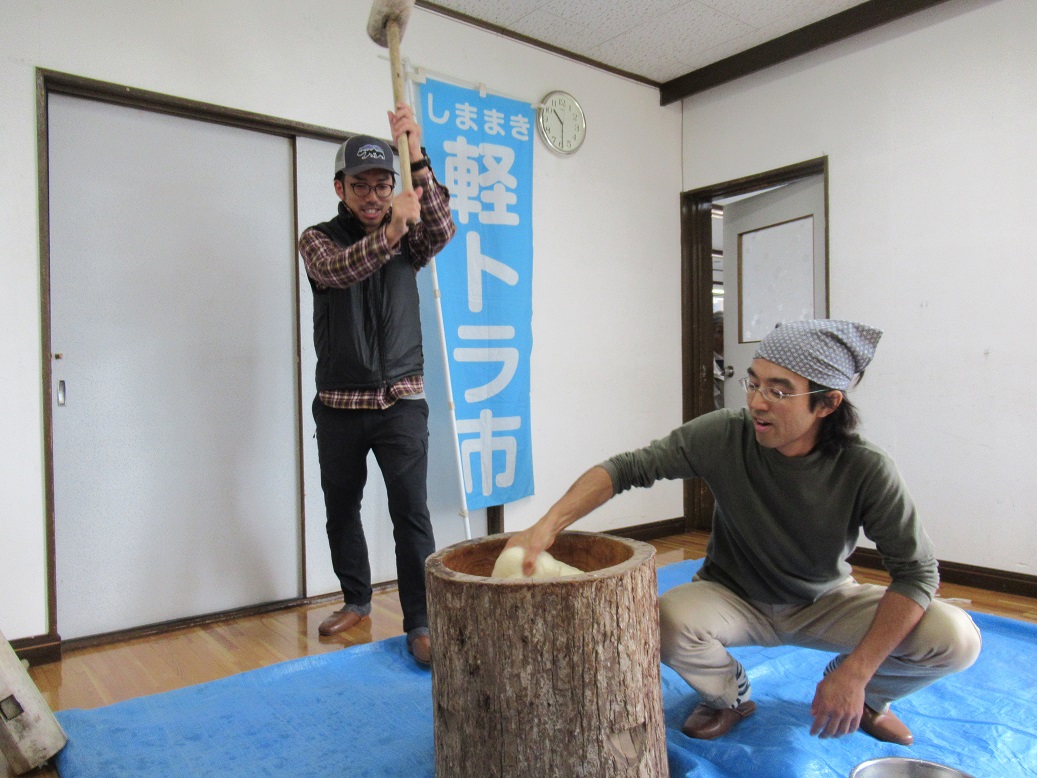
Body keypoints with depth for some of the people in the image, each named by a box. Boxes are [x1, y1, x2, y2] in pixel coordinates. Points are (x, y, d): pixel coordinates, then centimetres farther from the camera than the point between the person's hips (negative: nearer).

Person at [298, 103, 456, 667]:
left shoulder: (410, 238, 4)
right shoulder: (318, 239, 0)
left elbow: (441, 230, -18)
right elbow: (337, 270, -23)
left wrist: (417, 160, -31)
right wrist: (389, 233, -40)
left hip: (401, 400, -1)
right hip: (338, 404, 1)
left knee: (411, 510, -9)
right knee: (341, 508, 14)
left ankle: (420, 624, 0)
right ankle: (356, 600, 34)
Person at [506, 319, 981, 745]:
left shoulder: (866, 471, -23)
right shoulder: (724, 436, -24)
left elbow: (916, 571, -19)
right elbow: (626, 468, -24)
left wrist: (855, 673, -27)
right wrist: (548, 525, -38)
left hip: (825, 604, 1)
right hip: (736, 599, 0)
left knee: (956, 639, -21)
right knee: (668, 619, -33)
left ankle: (866, 696, 14)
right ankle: (730, 698, 4)